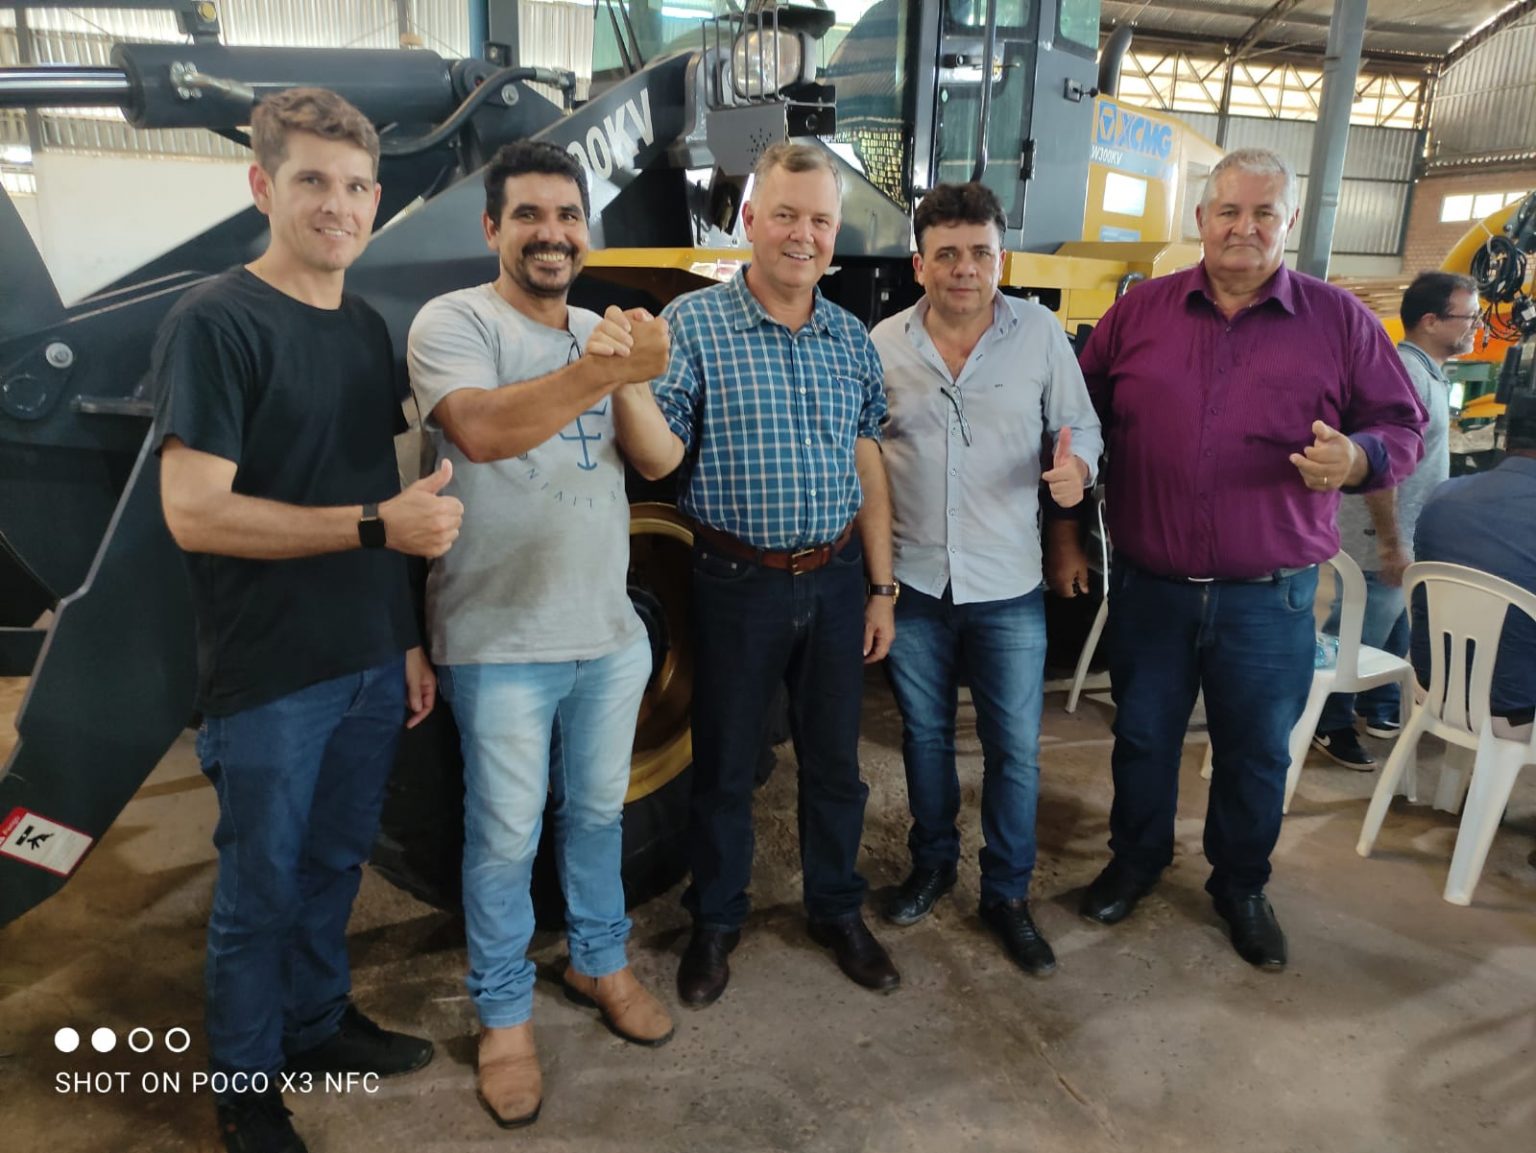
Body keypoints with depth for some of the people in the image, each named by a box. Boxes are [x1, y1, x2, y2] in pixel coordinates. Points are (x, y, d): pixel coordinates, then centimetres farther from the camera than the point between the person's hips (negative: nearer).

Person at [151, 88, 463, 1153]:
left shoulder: (368, 327, 9)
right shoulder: (214, 324, -13)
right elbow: (194, 513, -19)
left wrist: (409, 640, 11)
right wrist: (377, 525, -21)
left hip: (372, 664, 6)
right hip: (270, 677, -6)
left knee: (336, 865, 20)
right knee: (261, 889, 10)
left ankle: (318, 1023, 41)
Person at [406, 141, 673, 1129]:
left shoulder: (605, 334, 9)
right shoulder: (453, 321, -8)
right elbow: (479, 429, -27)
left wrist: (640, 385, -16)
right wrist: (596, 375, -39)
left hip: (610, 633, 5)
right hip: (501, 644, -5)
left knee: (598, 813, 19)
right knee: (506, 837, 8)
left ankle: (601, 962, 40)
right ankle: (504, 1013, 28)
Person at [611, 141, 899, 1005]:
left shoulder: (852, 340, 5)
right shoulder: (694, 323, -7)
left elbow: (868, 469, 9)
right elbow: (660, 457, -14)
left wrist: (881, 586, 7)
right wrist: (626, 378, -33)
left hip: (837, 581, 4)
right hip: (739, 584, -3)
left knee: (836, 761, 15)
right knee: (725, 765, 11)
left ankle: (838, 909, 36)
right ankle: (716, 921, 32)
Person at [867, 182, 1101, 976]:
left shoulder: (1041, 333, -3)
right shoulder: (882, 344, -1)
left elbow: (1081, 426, 4)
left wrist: (1077, 466, -19)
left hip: (1008, 588, -1)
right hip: (912, 582, 1)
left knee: (1015, 749, 7)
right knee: (924, 735, 17)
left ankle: (1007, 895, 26)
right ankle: (931, 863, 39)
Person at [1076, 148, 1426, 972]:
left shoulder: (1339, 321, -2)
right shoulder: (1139, 311, 2)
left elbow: (1402, 426, 2)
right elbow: (1085, 415, 8)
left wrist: (1358, 458, -21)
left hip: (1270, 599, -1)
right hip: (1149, 586, 1)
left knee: (1256, 752, 14)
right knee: (1143, 735, 16)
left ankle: (1240, 885, 38)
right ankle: (1137, 858, 40)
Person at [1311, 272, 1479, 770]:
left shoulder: (1428, 373, 12)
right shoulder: (1405, 374, -20)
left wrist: (1406, 541, 21)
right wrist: (1391, 543, -24)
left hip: (1409, 541, 10)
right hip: (1384, 543, -10)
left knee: (1393, 635, 20)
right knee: (1357, 636, 1)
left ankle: (1380, 710, 34)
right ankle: (1330, 725, 14)